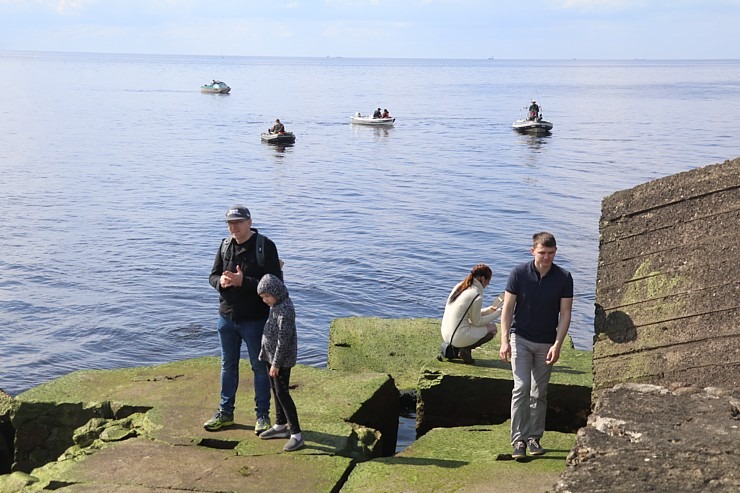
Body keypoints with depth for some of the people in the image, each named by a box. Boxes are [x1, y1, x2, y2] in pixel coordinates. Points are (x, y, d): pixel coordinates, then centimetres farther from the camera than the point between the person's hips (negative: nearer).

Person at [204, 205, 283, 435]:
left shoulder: (265, 246, -14)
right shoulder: (225, 246, 4)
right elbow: (212, 276, 10)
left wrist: (243, 282, -27)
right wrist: (221, 281, -15)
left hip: (255, 319, -5)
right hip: (227, 316, 5)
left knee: (260, 367, 7)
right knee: (228, 365, 16)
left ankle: (262, 415, 20)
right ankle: (225, 413, 30)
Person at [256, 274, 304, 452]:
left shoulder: (285, 309, -23)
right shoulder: (276, 304, 8)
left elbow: (284, 339, -23)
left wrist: (276, 363, -20)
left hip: (282, 359, -10)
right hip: (272, 356, 10)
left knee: (282, 393, -8)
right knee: (275, 390, 18)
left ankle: (296, 434, -4)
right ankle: (280, 426, 32)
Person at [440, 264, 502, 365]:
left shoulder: (459, 286, 7)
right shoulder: (477, 297, -18)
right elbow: (477, 322, -5)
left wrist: (489, 310, 19)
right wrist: (497, 313, 5)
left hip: (446, 335, 8)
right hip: (459, 337, -8)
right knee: (492, 327, 11)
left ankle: (454, 348, 11)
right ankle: (466, 349, -5)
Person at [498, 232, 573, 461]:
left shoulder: (564, 278, -6)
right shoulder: (519, 273, -10)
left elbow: (565, 313, -3)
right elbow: (507, 308, -6)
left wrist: (557, 344, -12)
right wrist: (504, 340, -14)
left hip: (547, 343, 2)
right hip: (521, 339, -2)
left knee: (540, 393, 7)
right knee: (521, 387, -10)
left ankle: (534, 438, 18)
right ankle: (518, 440, -7)